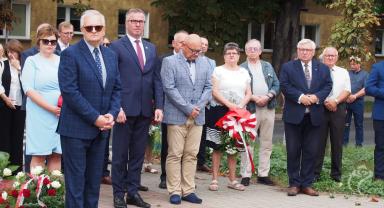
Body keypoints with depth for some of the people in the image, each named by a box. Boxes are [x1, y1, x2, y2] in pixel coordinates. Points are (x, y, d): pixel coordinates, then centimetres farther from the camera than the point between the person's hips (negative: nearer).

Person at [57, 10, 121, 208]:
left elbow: (116, 88, 13)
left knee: (94, 180, 12)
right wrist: (95, 118, -17)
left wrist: (112, 114, -5)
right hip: (76, 128, -6)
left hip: (101, 128, 6)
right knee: (76, 180, 0)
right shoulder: (70, 54, -9)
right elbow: (69, 91, -16)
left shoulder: (111, 55, 11)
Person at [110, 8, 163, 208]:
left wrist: (159, 106, 3)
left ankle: (133, 192, 19)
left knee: (138, 154, 10)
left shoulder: (151, 48, 14)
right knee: (120, 154, 4)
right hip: (125, 108, -5)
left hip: (145, 110, 5)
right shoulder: (116, 46, -2)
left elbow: (156, 80, 12)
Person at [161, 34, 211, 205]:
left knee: (191, 155, 6)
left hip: (197, 117, 4)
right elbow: (169, 88, -11)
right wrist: (188, 108, -14)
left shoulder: (204, 64, 12)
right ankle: (174, 191, 4)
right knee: (175, 155, -2)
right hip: (177, 116, -4)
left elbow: (208, 87, 10)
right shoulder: (170, 62, -3)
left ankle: (188, 191, 11)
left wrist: (198, 107, -6)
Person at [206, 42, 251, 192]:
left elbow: (248, 93, 10)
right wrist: (228, 104, -18)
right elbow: (214, 91, -8)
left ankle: (232, 180, 13)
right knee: (217, 146, -3)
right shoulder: (218, 71, 2)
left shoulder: (244, 72, 13)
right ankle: (214, 179, 1)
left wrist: (241, 105, -8)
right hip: (220, 111, -4)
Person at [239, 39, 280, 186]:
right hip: (250, 108, -4)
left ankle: (263, 174, 14)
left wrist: (267, 96, -9)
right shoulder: (241, 68, 2)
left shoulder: (268, 66, 15)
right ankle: (246, 175, 3)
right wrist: (253, 98, -17)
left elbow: (276, 85, 9)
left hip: (268, 108, 4)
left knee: (267, 143, 7)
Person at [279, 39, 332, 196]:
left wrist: (317, 96, -14)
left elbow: (327, 86, 4)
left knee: (311, 151, 5)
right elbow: (284, 86, -6)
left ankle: (307, 184, 14)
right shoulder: (288, 67, 3)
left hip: (314, 116, 2)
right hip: (294, 115, -2)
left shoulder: (323, 68, 10)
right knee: (293, 151, 3)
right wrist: (300, 97, -18)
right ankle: (294, 184, 12)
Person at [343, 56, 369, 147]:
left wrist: (355, 96, -17)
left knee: (359, 123, 5)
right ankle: (344, 142, 12)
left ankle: (359, 143, 13)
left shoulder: (365, 74, 2)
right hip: (345, 101, 2)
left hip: (358, 102, -2)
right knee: (345, 123, 5)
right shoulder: (347, 73, 8)